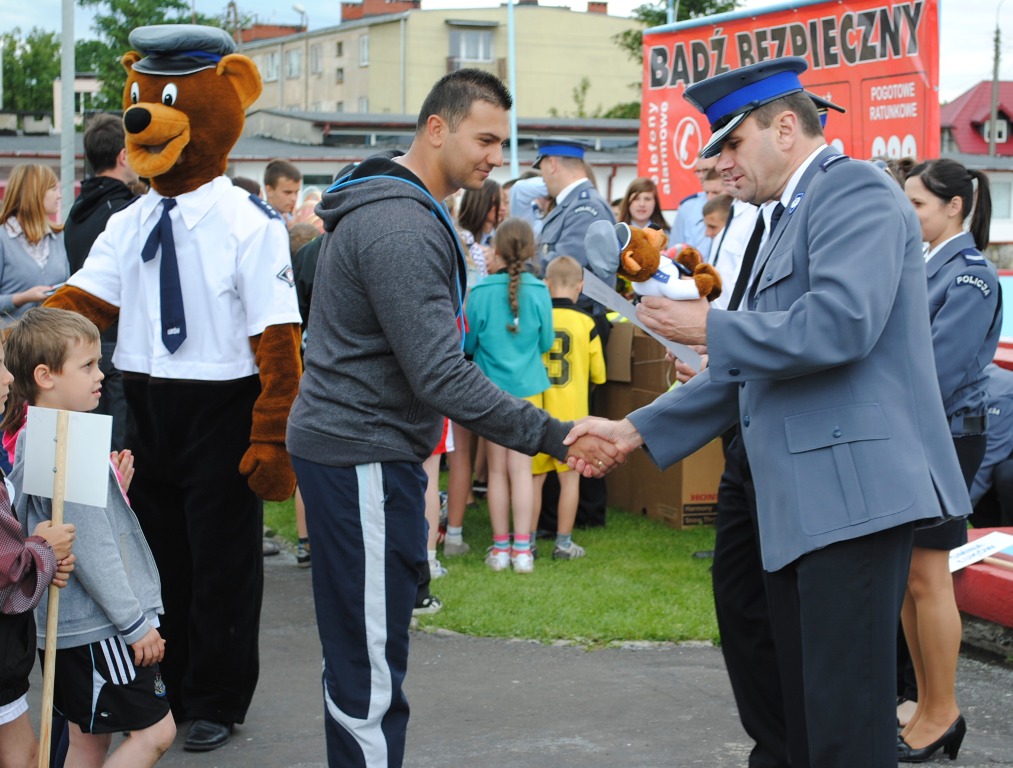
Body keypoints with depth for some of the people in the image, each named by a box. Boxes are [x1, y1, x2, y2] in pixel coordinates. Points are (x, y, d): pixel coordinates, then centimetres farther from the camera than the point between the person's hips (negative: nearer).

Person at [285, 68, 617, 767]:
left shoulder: (395, 209, 15)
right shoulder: (402, 228, -20)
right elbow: (442, 378, -25)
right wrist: (555, 438, -24)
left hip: (344, 443, 11)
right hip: (364, 456, -11)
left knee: (358, 658, 17)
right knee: (371, 666, -6)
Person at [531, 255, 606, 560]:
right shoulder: (585, 323, -6)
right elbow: (598, 374, 2)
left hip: (536, 413, 1)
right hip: (571, 415, -1)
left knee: (535, 477, 9)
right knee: (569, 477, 6)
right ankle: (564, 543, 8)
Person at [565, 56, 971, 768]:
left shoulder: (853, 189, -7)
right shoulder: (791, 217, 23)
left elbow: (839, 323, -23)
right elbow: (748, 367, 27)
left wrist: (709, 327, -10)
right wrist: (636, 430, 22)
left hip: (854, 491, -10)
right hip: (802, 504, 10)